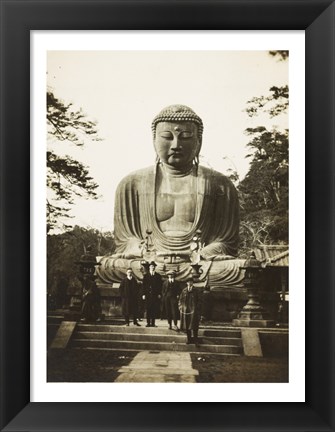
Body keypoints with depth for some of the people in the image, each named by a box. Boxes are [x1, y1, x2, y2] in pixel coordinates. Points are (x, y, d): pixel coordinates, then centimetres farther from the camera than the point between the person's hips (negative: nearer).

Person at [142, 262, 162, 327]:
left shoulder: (158, 276, 9)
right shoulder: (146, 276, 10)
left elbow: (160, 285, 6)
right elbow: (144, 285, 6)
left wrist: (159, 294, -2)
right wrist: (144, 294, -1)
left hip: (155, 295, 0)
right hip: (148, 295, 0)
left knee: (155, 309, -1)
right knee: (148, 309, -1)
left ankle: (153, 323, 4)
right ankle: (148, 323, 4)